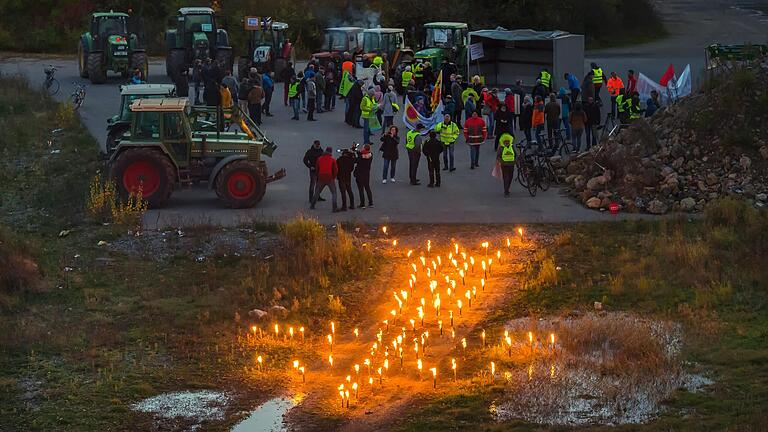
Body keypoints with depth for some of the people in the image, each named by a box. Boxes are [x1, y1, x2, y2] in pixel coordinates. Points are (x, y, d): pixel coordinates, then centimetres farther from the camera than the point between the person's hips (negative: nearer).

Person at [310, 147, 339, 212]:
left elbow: (316, 168, 12)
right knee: (334, 193, 4)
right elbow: (335, 170, -5)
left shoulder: (319, 159, 5)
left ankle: (312, 205, 22)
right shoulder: (332, 160, -5)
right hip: (330, 179, -3)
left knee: (317, 192, 18)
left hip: (321, 178, 3)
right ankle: (335, 208, -5)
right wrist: (334, 177, 10)